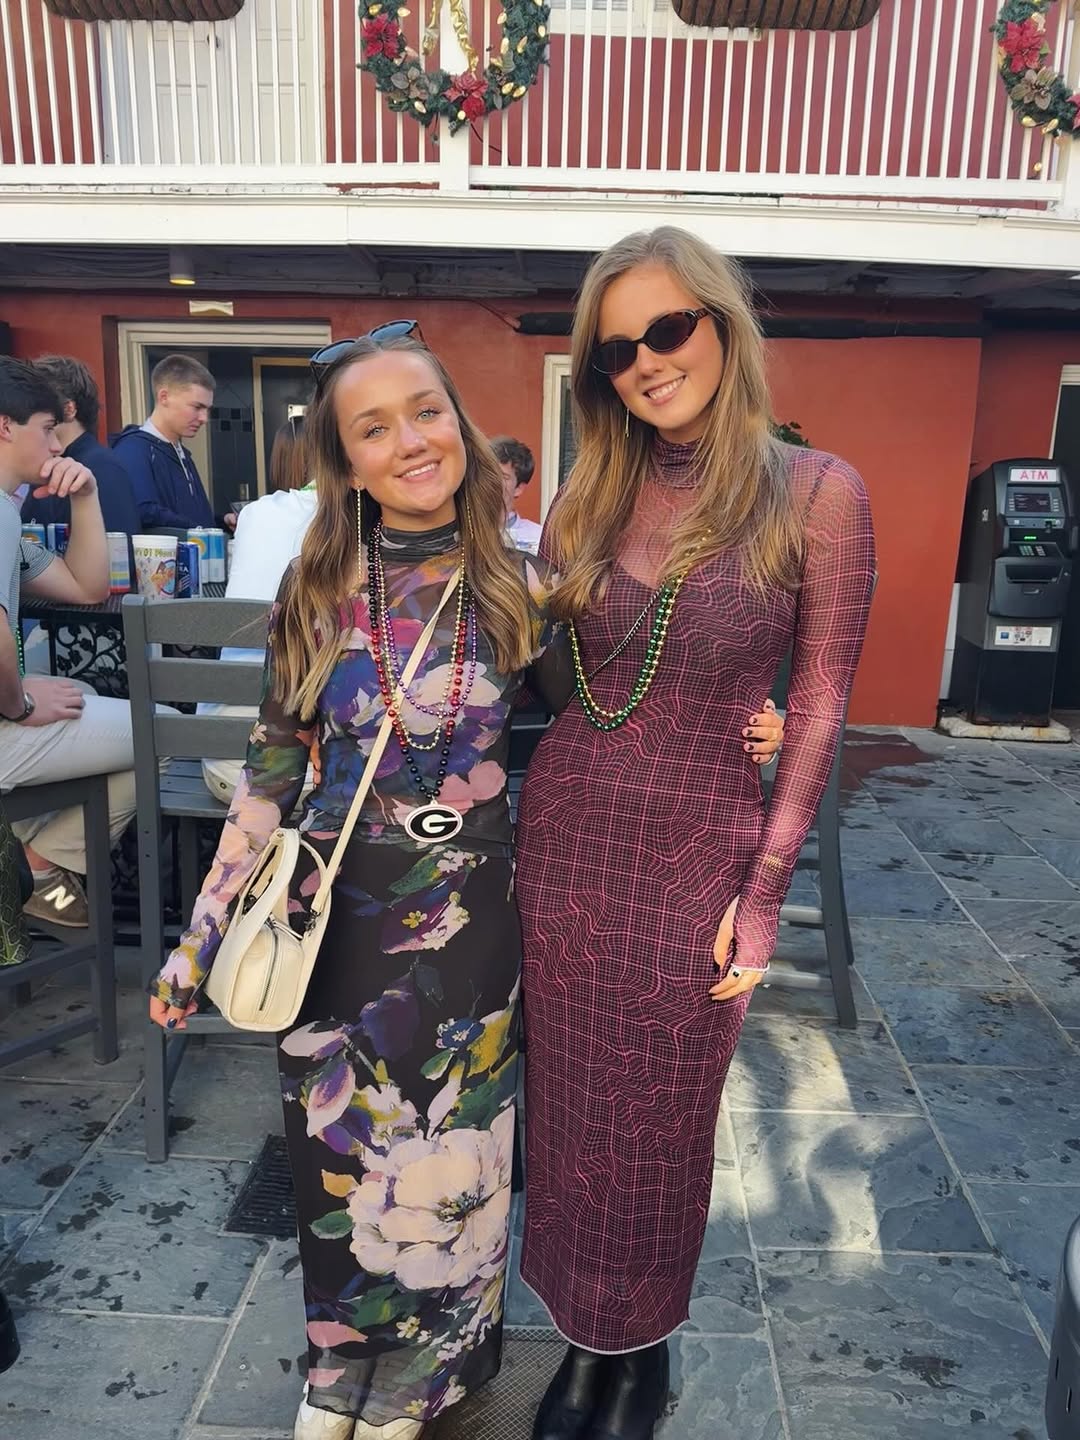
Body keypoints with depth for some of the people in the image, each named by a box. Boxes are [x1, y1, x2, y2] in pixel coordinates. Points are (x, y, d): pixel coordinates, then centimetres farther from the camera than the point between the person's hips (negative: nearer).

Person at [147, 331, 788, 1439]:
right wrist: (200, 936, 3)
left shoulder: (519, 588, -7)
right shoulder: (318, 592, -5)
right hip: (336, 916, 1)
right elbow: (271, 773, 0)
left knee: (448, 1156, 16)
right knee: (338, 1154, 16)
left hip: (467, 917, 0)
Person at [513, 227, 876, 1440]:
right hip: (564, 835, 4)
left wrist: (766, 888, -7)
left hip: (696, 850, -3)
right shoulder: (589, 497, 4)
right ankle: (586, 1332, 45)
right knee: (571, 1101, 17)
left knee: (662, 1113, 14)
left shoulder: (815, 491, -7)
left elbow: (817, 705, -6)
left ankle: (645, 1343, 44)